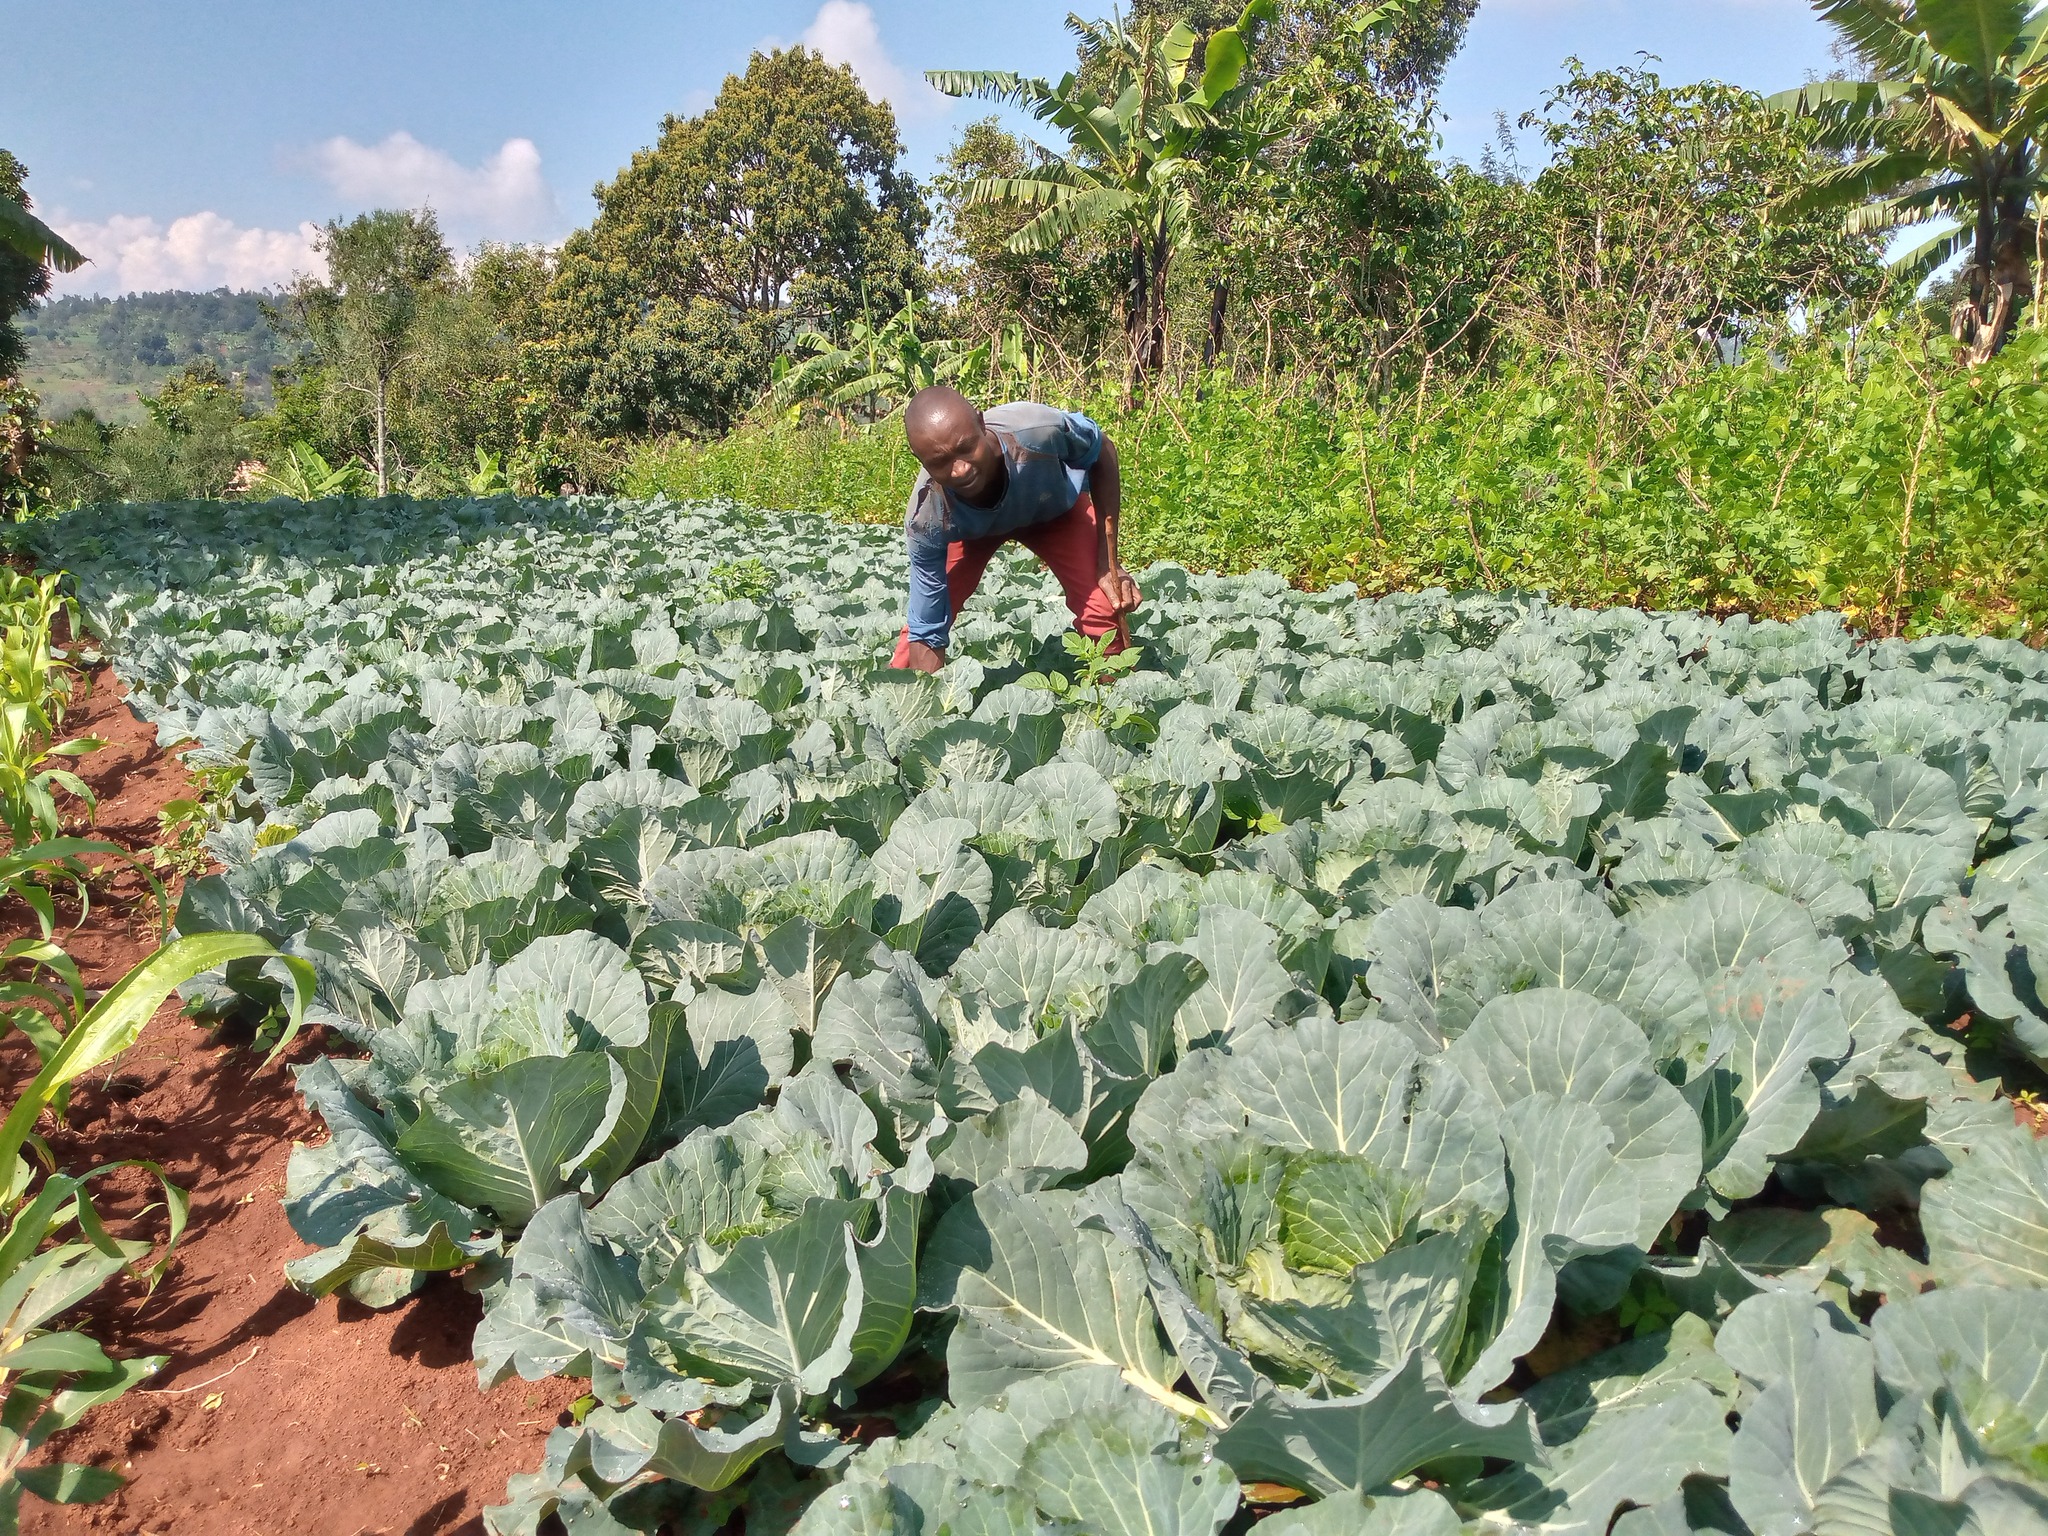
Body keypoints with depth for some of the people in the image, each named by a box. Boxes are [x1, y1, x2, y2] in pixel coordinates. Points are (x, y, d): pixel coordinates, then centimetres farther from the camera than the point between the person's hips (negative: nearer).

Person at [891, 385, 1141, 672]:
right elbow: (927, 635, -30)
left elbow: (1102, 451, -20)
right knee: (929, 616, -10)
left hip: (1055, 507, 0)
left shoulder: (1037, 430, -43)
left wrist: (1108, 562, -22)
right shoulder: (927, 520, -39)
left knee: (1102, 610, -18)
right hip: (971, 526, 0)